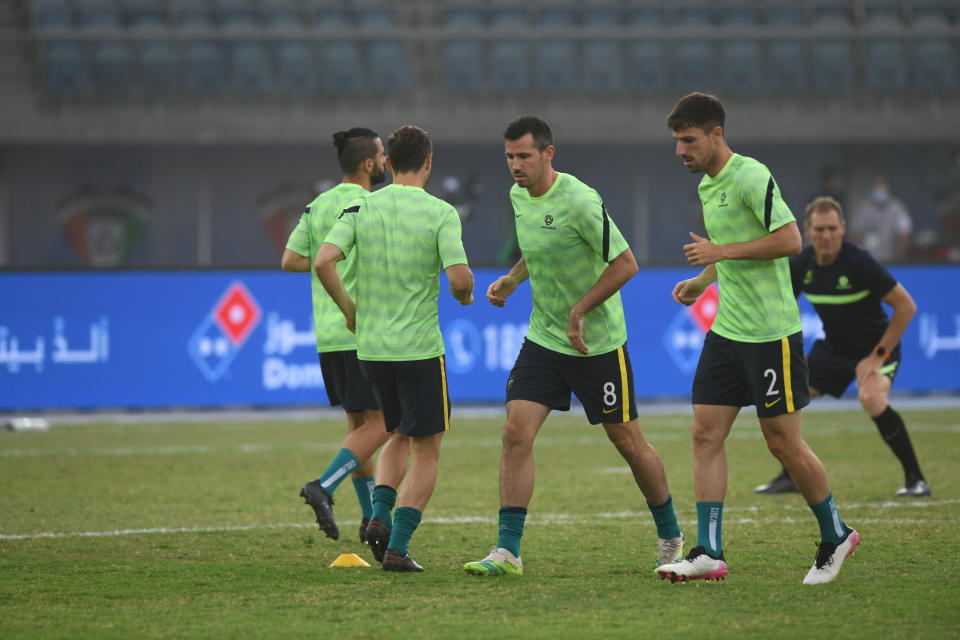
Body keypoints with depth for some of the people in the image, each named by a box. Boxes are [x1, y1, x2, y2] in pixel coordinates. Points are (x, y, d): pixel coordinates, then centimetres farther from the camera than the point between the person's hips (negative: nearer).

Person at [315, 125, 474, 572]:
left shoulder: (360, 208, 1)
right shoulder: (441, 213, -9)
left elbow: (323, 261, -10)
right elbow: (459, 279, -18)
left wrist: (348, 308, 4)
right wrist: (466, 295, 6)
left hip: (370, 347, 4)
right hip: (419, 348, -4)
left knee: (400, 436, 24)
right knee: (426, 451, 8)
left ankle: (379, 515, 3)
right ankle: (397, 547, 0)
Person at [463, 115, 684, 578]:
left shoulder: (580, 201, -21)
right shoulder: (518, 196, 4)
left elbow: (625, 264, -18)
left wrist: (580, 310, -20)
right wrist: (511, 280, 5)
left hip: (598, 343, -6)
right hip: (543, 339, 6)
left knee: (628, 443, 6)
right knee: (516, 434, -9)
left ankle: (670, 537, 26)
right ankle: (507, 551, -8)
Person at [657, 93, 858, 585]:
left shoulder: (751, 177, -14)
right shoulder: (707, 186, 14)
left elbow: (789, 240, -21)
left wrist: (721, 252, -21)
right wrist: (701, 281, 16)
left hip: (771, 333, -9)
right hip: (726, 332, 9)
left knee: (783, 443, -2)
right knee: (706, 434, -1)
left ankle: (835, 535, 18)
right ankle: (709, 553, -2)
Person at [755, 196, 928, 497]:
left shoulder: (859, 262, -25)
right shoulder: (801, 264, -8)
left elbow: (906, 306, -22)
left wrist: (878, 356, -22)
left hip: (875, 346, -7)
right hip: (834, 346, 7)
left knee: (871, 397, -33)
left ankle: (915, 479, -21)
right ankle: (791, 476, 22)